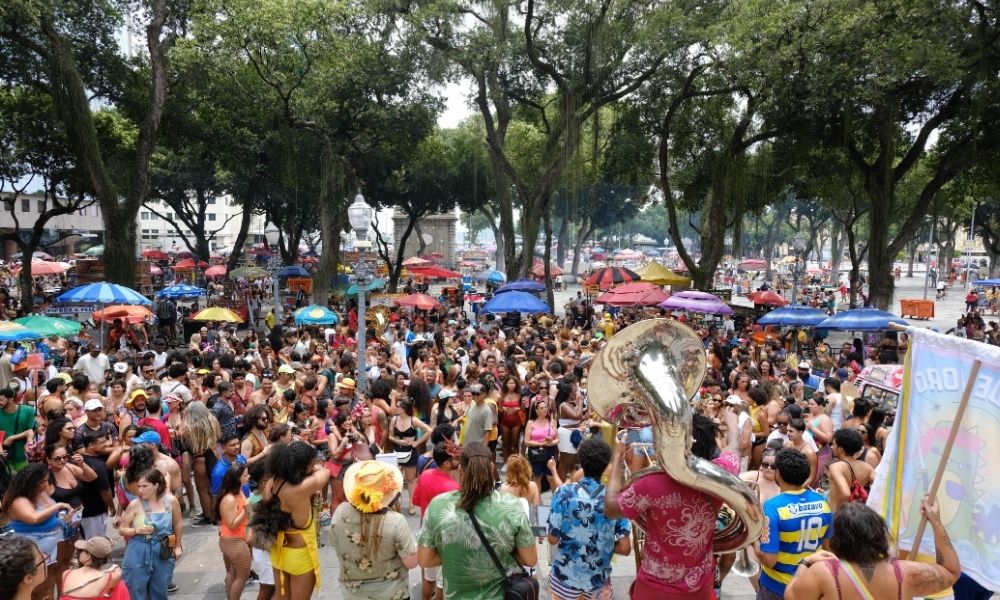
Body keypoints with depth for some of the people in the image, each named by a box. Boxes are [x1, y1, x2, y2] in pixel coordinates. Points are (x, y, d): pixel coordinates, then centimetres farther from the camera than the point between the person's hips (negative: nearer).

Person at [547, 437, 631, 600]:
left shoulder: (563, 493, -15)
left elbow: (553, 539, -12)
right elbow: (625, 548, -12)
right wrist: (604, 545, 7)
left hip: (565, 576, -1)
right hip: (599, 579, 1)